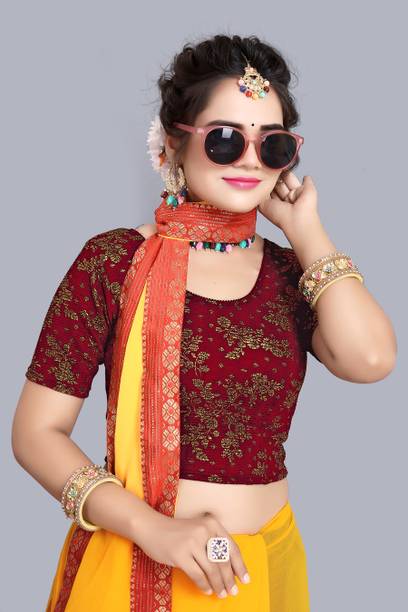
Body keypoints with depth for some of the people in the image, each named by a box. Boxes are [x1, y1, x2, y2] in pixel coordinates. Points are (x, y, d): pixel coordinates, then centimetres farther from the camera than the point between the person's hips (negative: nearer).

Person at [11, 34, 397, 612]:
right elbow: (37, 431, -9)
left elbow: (369, 359, -18)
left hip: (268, 563, 4)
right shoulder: (114, 261, -9)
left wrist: (305, 228, -8)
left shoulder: (290, 272, 1)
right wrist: (152, 527, -21)